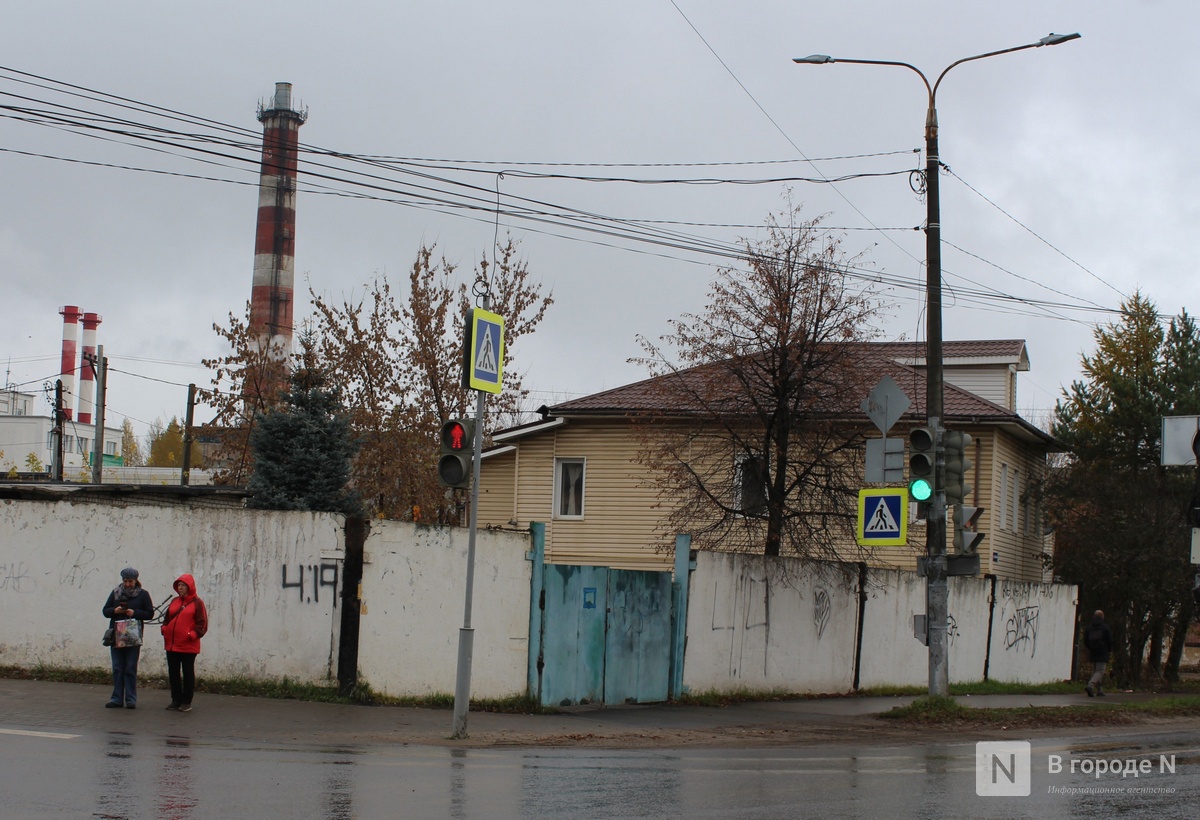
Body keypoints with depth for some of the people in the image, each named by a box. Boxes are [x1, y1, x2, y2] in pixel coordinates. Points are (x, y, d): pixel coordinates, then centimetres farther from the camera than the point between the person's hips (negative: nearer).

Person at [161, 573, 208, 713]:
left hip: (188, 646, -6)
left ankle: (186, 702, 7)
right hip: (171, 645, 6)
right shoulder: (174, 602, 13)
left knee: (188, 673, 1)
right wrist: (164, 629, 4)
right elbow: (167, 618, 21)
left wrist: (192, 635, -17)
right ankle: (176, 700, 20)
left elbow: (202, 624, -7)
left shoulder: (197, 603, -4)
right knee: (173, 673, 11)